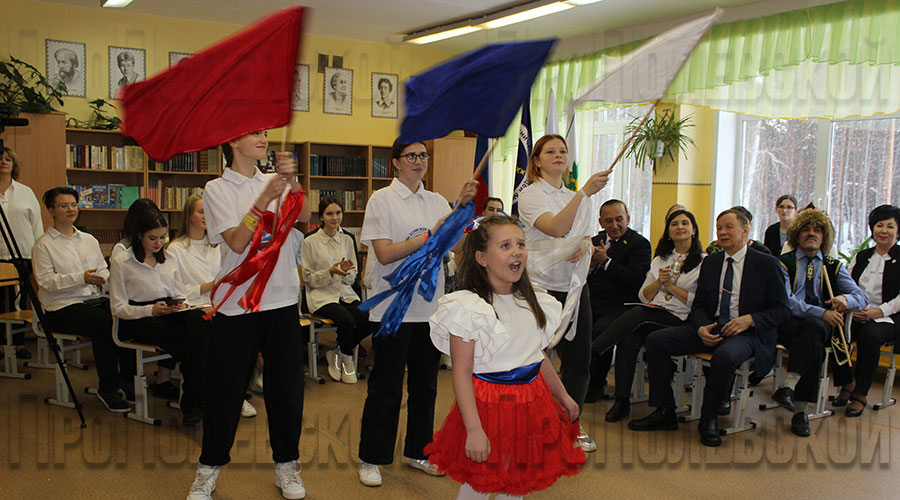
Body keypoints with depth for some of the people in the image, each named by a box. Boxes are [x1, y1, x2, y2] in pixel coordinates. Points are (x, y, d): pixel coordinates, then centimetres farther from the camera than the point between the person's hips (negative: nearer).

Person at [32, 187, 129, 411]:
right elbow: (45, 281, -8)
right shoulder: (43, 245, 3)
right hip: (61, 307, -5)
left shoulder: (89, 240, 20)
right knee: (103, 322, -33)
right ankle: (107, 389, -21)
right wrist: (81, 278, -19)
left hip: (94, 299, 5)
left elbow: (103, 271, 16)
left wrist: (105, 279, -8)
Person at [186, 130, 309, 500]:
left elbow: (304, 217, -6)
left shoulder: (274, 182, 11)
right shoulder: (217, 189, -1)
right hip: (237, 303, -3)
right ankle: (209, 469, 22)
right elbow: (237, 242, -13)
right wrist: (266, 198, -20)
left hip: (282, 300, 3)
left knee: (286, 387, 9)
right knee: (225, 390, 4)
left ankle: (286, 464, 24)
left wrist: (291, 181, -21)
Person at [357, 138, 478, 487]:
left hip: (429, 305, 5)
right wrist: (430, 235, -18)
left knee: (425, 383, 13)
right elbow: (384, 254, -14)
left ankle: (418, 451, 28)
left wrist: (463, 206, -14)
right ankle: (371, 458, 17)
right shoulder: (382, 199, -5)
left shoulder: (437, 201, 10)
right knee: (386, 386, 2)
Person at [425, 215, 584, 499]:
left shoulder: (532, 303, 6)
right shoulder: (468, 309, -17)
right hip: (489, 405, -6)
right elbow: (462, 374, -19)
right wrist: (474, 430, -22)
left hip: (532, 405, 6)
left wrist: (563, 396, 24)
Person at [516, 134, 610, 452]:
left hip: (575, 286, 7)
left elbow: (587, 237, 21)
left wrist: (585, 245, -3)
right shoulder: (531, 195, -5)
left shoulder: (576, 198, 17)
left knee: (579, 359, 9)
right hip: (542, 286, -6)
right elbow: (556, 228, -22)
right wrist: (585, 192, -30)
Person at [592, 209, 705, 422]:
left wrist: (671, 286, -4)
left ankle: (588, 355, -34)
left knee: (637, 314, -33)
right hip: (651, 313, 4)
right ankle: (622, 401, -27)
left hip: (679, 319, -4)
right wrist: (659, 281, -1)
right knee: (629, 340, -29)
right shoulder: (660, 259, 23)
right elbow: (644, 296, 17)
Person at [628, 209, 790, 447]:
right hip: (711, 329, 5)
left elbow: (782, 310, 0)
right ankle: (664, 412, -8)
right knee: (656, 340, -15)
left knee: (725, 356, -39)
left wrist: (750, 319, -18)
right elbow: (699, 304, 13)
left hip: (747, 333, -5)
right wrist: (701, 328, -9)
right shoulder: (710, 262, 15)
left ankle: (709, 418, -15)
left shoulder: (767, 264, 2)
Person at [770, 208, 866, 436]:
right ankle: (801, 409, -34)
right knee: (813, 348, -34)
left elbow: (862, 296, 7)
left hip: (820, 326, 1)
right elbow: (785, 301, -7)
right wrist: (821, 312, -21)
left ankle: (789, 386, -43)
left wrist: (845, 299, -19)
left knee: (812, 327, -36)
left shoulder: (834, 267, 19)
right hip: (788, 325, -1)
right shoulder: (784, 263, 9)